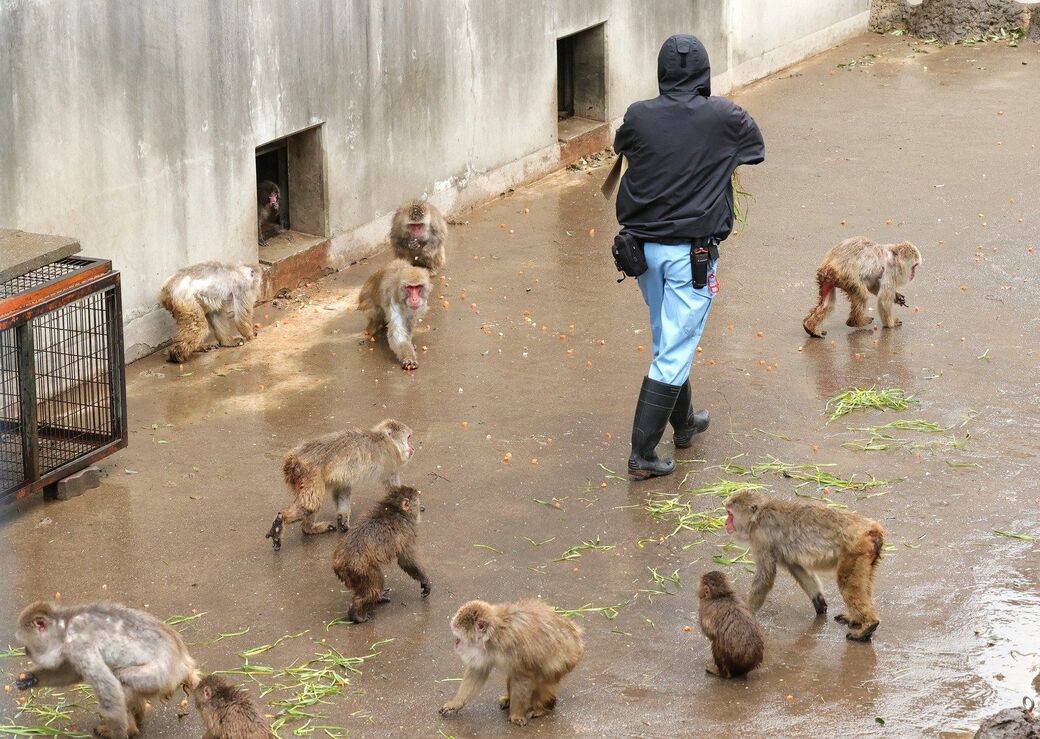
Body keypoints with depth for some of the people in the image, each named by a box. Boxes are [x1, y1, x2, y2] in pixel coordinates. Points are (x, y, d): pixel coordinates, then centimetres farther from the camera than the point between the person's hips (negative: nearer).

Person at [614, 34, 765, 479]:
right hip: (692, 253, -4)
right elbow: (757, 150, 9)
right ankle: (642, 454, -2)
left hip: (643, 246, 4)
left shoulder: (638, 117, -5)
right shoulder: (724, 117, -11)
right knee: (675, 353, 0)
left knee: (667, 341, 22)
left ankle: (684, 422, 42)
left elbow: (621, 148, 17)